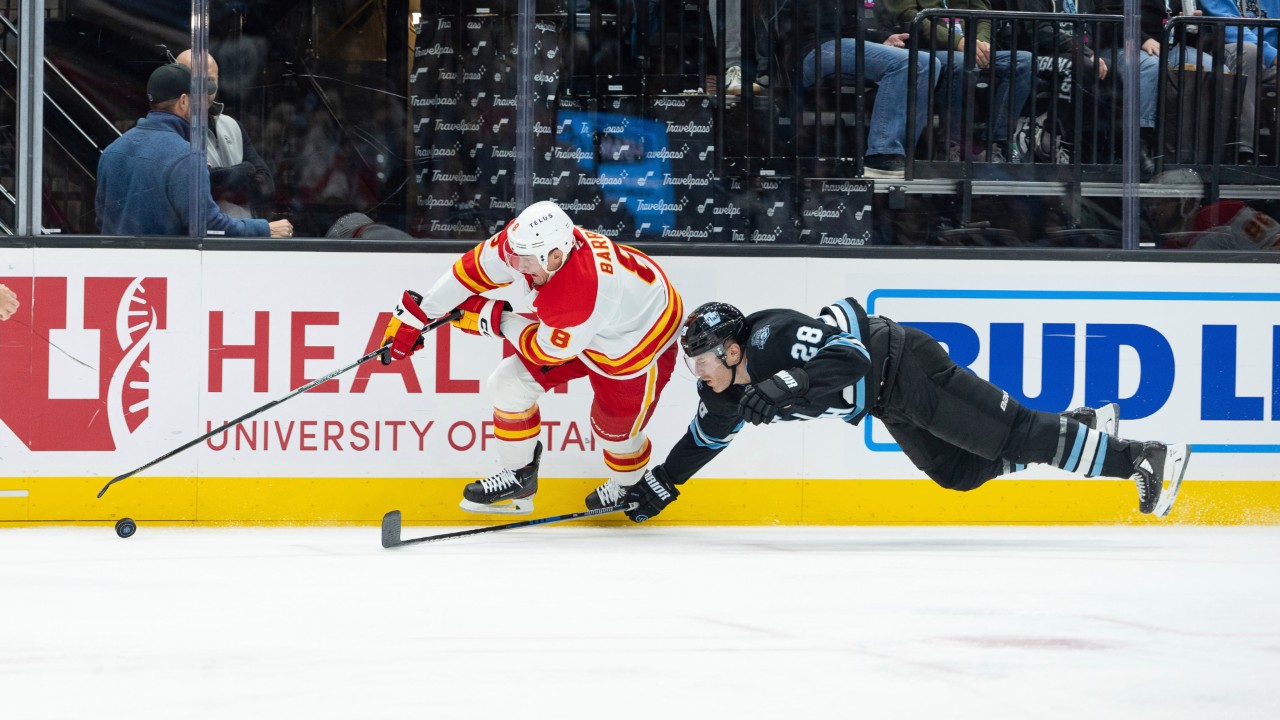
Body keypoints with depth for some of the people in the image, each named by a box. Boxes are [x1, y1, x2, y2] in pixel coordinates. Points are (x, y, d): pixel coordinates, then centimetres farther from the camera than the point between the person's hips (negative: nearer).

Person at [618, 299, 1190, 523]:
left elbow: (847, 355, -39)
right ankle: (1083, 425, 23)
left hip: (906, 368, -9)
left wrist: (789, 384, -48)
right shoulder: (727, 398, -1)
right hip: (887, 408, 9)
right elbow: (703, 440, 16)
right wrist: (656, 485, 16)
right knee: (961, 473, 11)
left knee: (1010, 437, -12)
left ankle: (1138, 457, -7)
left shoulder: (776, 339, -29)